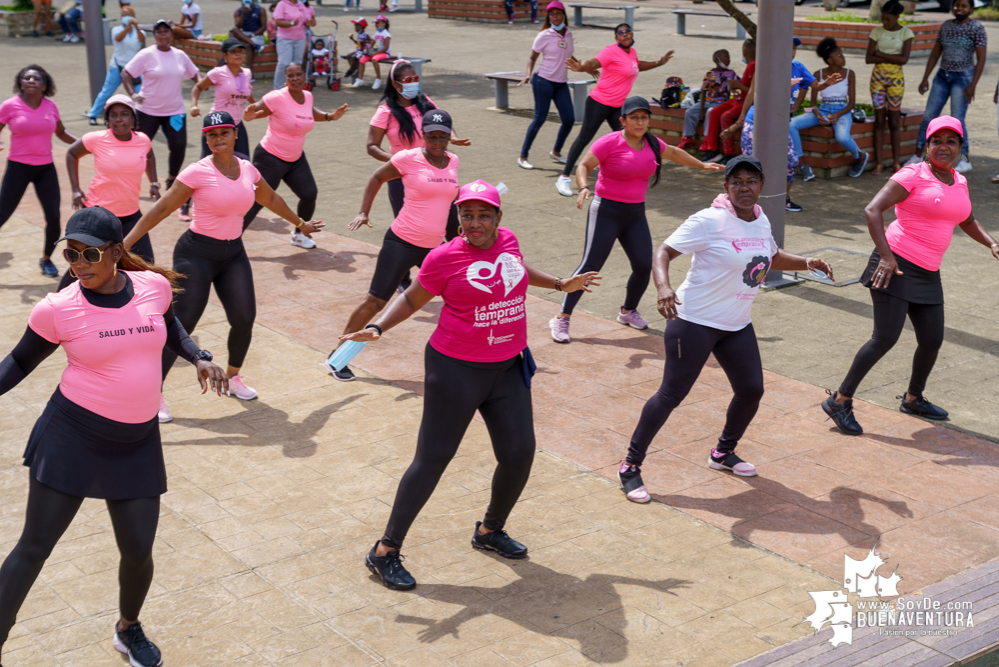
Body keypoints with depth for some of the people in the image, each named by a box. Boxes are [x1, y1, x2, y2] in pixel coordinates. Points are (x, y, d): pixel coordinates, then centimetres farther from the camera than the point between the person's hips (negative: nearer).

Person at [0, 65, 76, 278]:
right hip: (18, 167, -3)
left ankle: (46, 259, 21)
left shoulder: (50, 106, 2)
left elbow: (61, 132, 16)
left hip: (46, 168, 3)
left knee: (53, 216, -1)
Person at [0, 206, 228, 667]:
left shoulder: (154, 285, -4)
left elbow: (169, 327, 18)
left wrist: (199, 357, 2)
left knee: (138, 552, 9)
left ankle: (129, 629, 39)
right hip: (71, 438, -3)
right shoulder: (58, 309, -13)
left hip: (137, 443, 3)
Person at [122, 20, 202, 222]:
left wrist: (200, 82, -4)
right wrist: (133, 94, -20)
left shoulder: (180, 55, 6)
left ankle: (171, 181, 18)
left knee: (179, 147, -6)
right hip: (148, 111, -3)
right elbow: (126, 73, -7)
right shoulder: (146, 55, -8)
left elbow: (194, 73, 17)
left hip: (175, 111, 3)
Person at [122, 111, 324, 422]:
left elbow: (271, 199, 23)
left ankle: (233, 377, 26)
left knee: (244, 320, -2)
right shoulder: (198, 172, -12)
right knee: (182, 324, -10)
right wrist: (125, 243, -15)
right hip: (197, 253, -5)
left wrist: (300, 224, 36)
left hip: (234, 254, 5)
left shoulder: (248, 169, 4)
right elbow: (161, 209, -11)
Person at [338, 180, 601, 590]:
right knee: (433, 458, -3)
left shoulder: (507, 240, 2)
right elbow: (411, 299, -2)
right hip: (456, 371, -6)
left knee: (519, 453, 7)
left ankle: (490, 531, 33)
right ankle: (385, 552, 8)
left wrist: (560, 285, 34)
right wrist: (378, 328, -17)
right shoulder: (445, 257, -13)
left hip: (509, 368, 6)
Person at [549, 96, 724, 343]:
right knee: (590, 265, -11)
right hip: (607, 211, -6)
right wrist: (583, 188, -35)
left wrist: (702, 165, 36)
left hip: (636, 214, 6)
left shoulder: (651, 143, 7)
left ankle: (628, 311, 29)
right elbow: (583, 166, -15)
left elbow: (673, 153, 27)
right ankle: (561, 318, -4)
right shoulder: (610, 142, -12)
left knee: (644, 266, 3)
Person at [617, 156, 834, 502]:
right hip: (695, 321, -7)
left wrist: (808, 263, 10)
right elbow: (664, 251, -19)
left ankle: (723, 452, 36)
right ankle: (630, 466, 4)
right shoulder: (709, 221, -17)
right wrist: (663, 286, -38)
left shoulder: (761, 221, 7)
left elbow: (772, 257, 26)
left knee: (751, 389, 10)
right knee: (672, 393, -7)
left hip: (737, 325, 7)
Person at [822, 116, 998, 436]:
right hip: (896, 266, -7)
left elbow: (968, 222, 30)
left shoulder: (959, 182, 13)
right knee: (885, 338, -12)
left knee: (932, 340, 11)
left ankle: (913, 399, 35)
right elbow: (872, 210, -17)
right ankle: (840, 400, -2)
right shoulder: (912, 175, -9)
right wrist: (886, 256, -24)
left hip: (928, 275, 7)